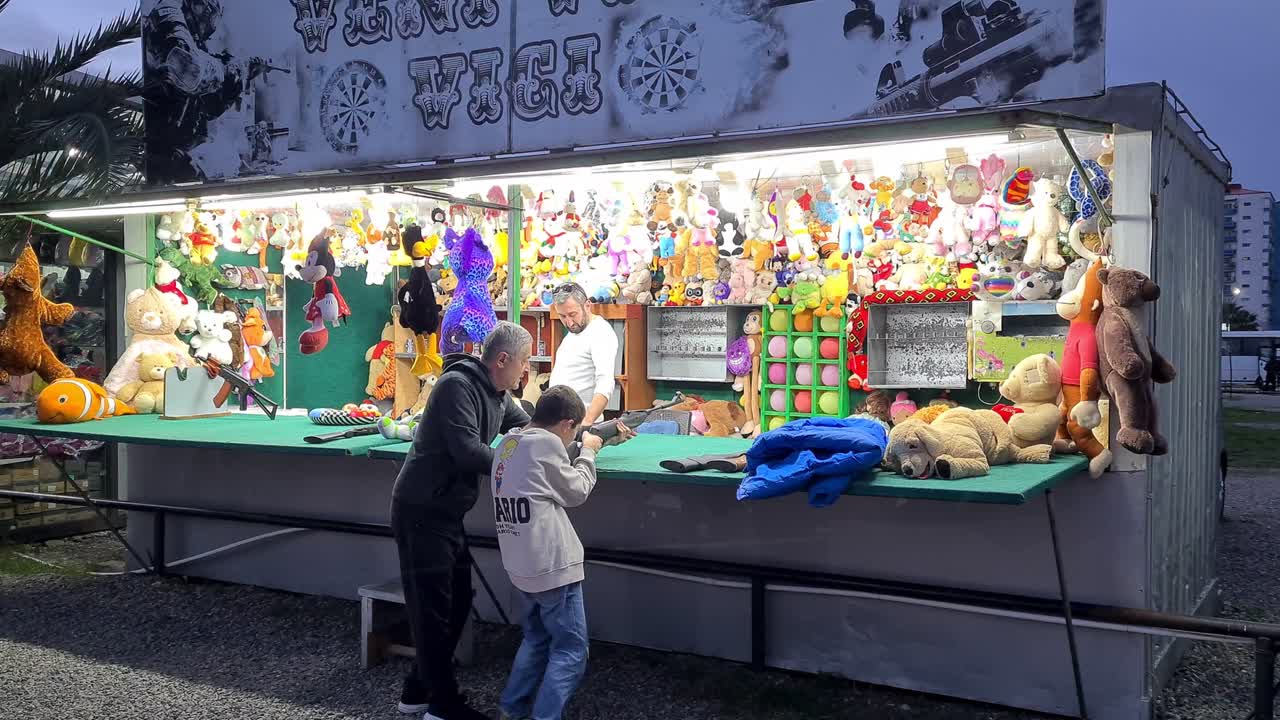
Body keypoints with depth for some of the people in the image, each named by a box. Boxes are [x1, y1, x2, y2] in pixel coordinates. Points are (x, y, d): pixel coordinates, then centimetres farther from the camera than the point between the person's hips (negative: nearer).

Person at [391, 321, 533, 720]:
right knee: (433, 606, -1)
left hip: (446, 511, 10)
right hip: (420, 511, -10)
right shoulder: (457, 385, -20)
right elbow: (468, 451, -27)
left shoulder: (499, 396, 9)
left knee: (458, 601, 13)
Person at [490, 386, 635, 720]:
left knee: (537, 639, 24)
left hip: (522, 565, 9)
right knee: (571, 650, 1)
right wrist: (588, 451, 10)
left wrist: (603, 439, 24)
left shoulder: (510, 441, 9)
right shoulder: (545, 442, -16)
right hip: (552, 564, -9)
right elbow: (577, 491, -5)